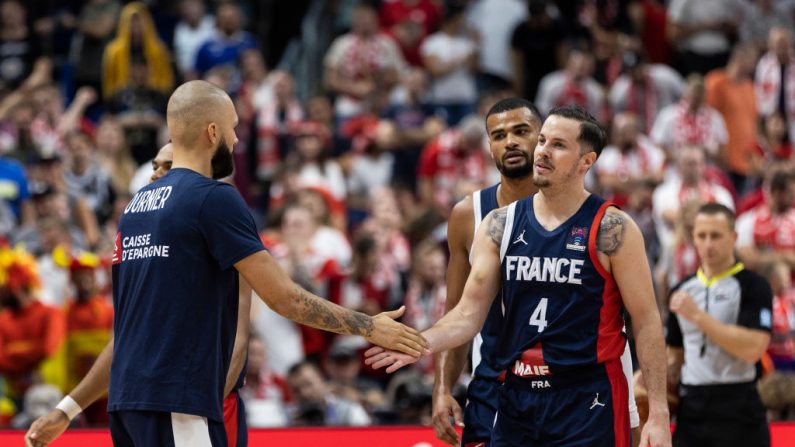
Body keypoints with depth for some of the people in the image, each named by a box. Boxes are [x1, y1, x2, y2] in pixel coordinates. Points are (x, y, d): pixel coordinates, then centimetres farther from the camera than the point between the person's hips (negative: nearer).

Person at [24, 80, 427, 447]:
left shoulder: (137, 205, 17)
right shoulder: (214, 199, -8)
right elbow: (284, 298, -9)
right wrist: (369, 327, 0)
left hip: (129, 401, 9)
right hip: (177, 403, -9)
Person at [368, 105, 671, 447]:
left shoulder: (610, 229, -5)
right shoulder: (499, 226, 7)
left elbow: (646, 321, -4)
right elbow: (469, 314, 7)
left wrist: (658, 414, -10)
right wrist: (420, 343, -14)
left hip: (588, 404, -4)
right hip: (517, 402, 4)